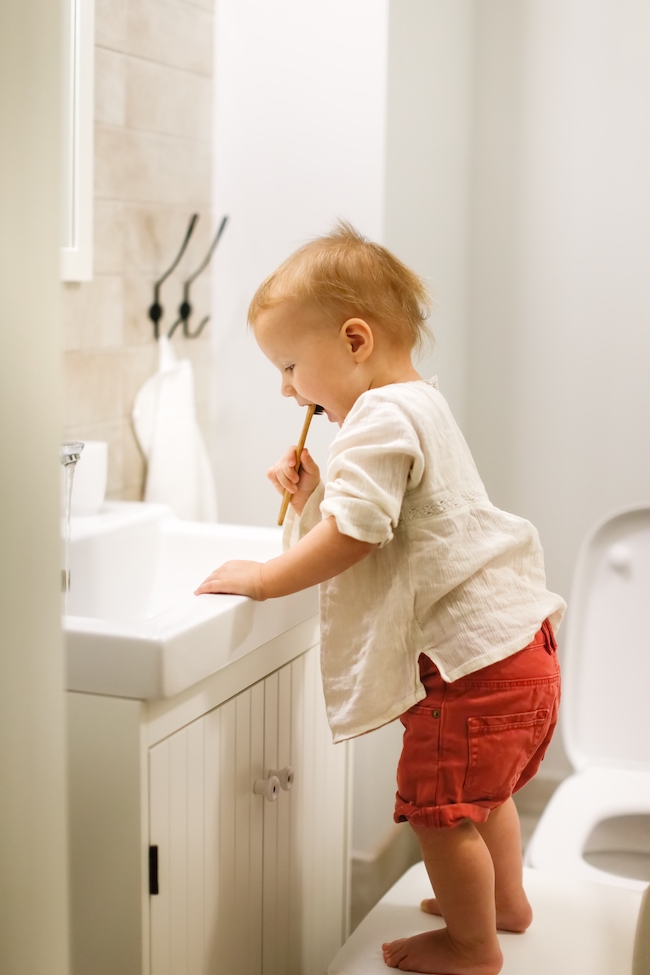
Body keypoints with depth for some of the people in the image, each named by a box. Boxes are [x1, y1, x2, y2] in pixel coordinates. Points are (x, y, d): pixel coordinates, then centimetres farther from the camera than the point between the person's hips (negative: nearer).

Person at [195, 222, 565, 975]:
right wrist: (313, 496, 5)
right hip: (510, 639, 11)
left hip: (474, 656, -11)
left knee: (438, 805, 4)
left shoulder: (381, 418, -17)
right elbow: (381, 524, 18)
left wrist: (262, 578, -14)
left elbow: (352, 536, -24)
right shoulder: (417, 405, 16)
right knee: (478, 788, 28)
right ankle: (503, 900, 48)